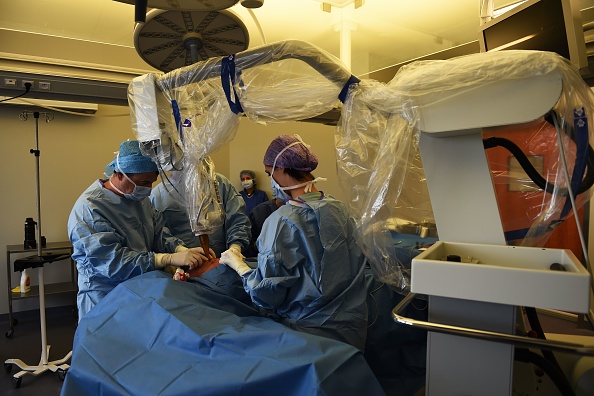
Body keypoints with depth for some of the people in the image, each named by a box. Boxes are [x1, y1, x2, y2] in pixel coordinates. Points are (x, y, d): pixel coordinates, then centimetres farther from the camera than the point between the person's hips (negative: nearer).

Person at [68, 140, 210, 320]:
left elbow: (160, 235, 3)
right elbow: (112, 261, -26)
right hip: (106, 300, -6)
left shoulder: (139, 197, 5)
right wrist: (171, 259, -31)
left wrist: (183, 251, -18)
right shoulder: (89, 208, -19)